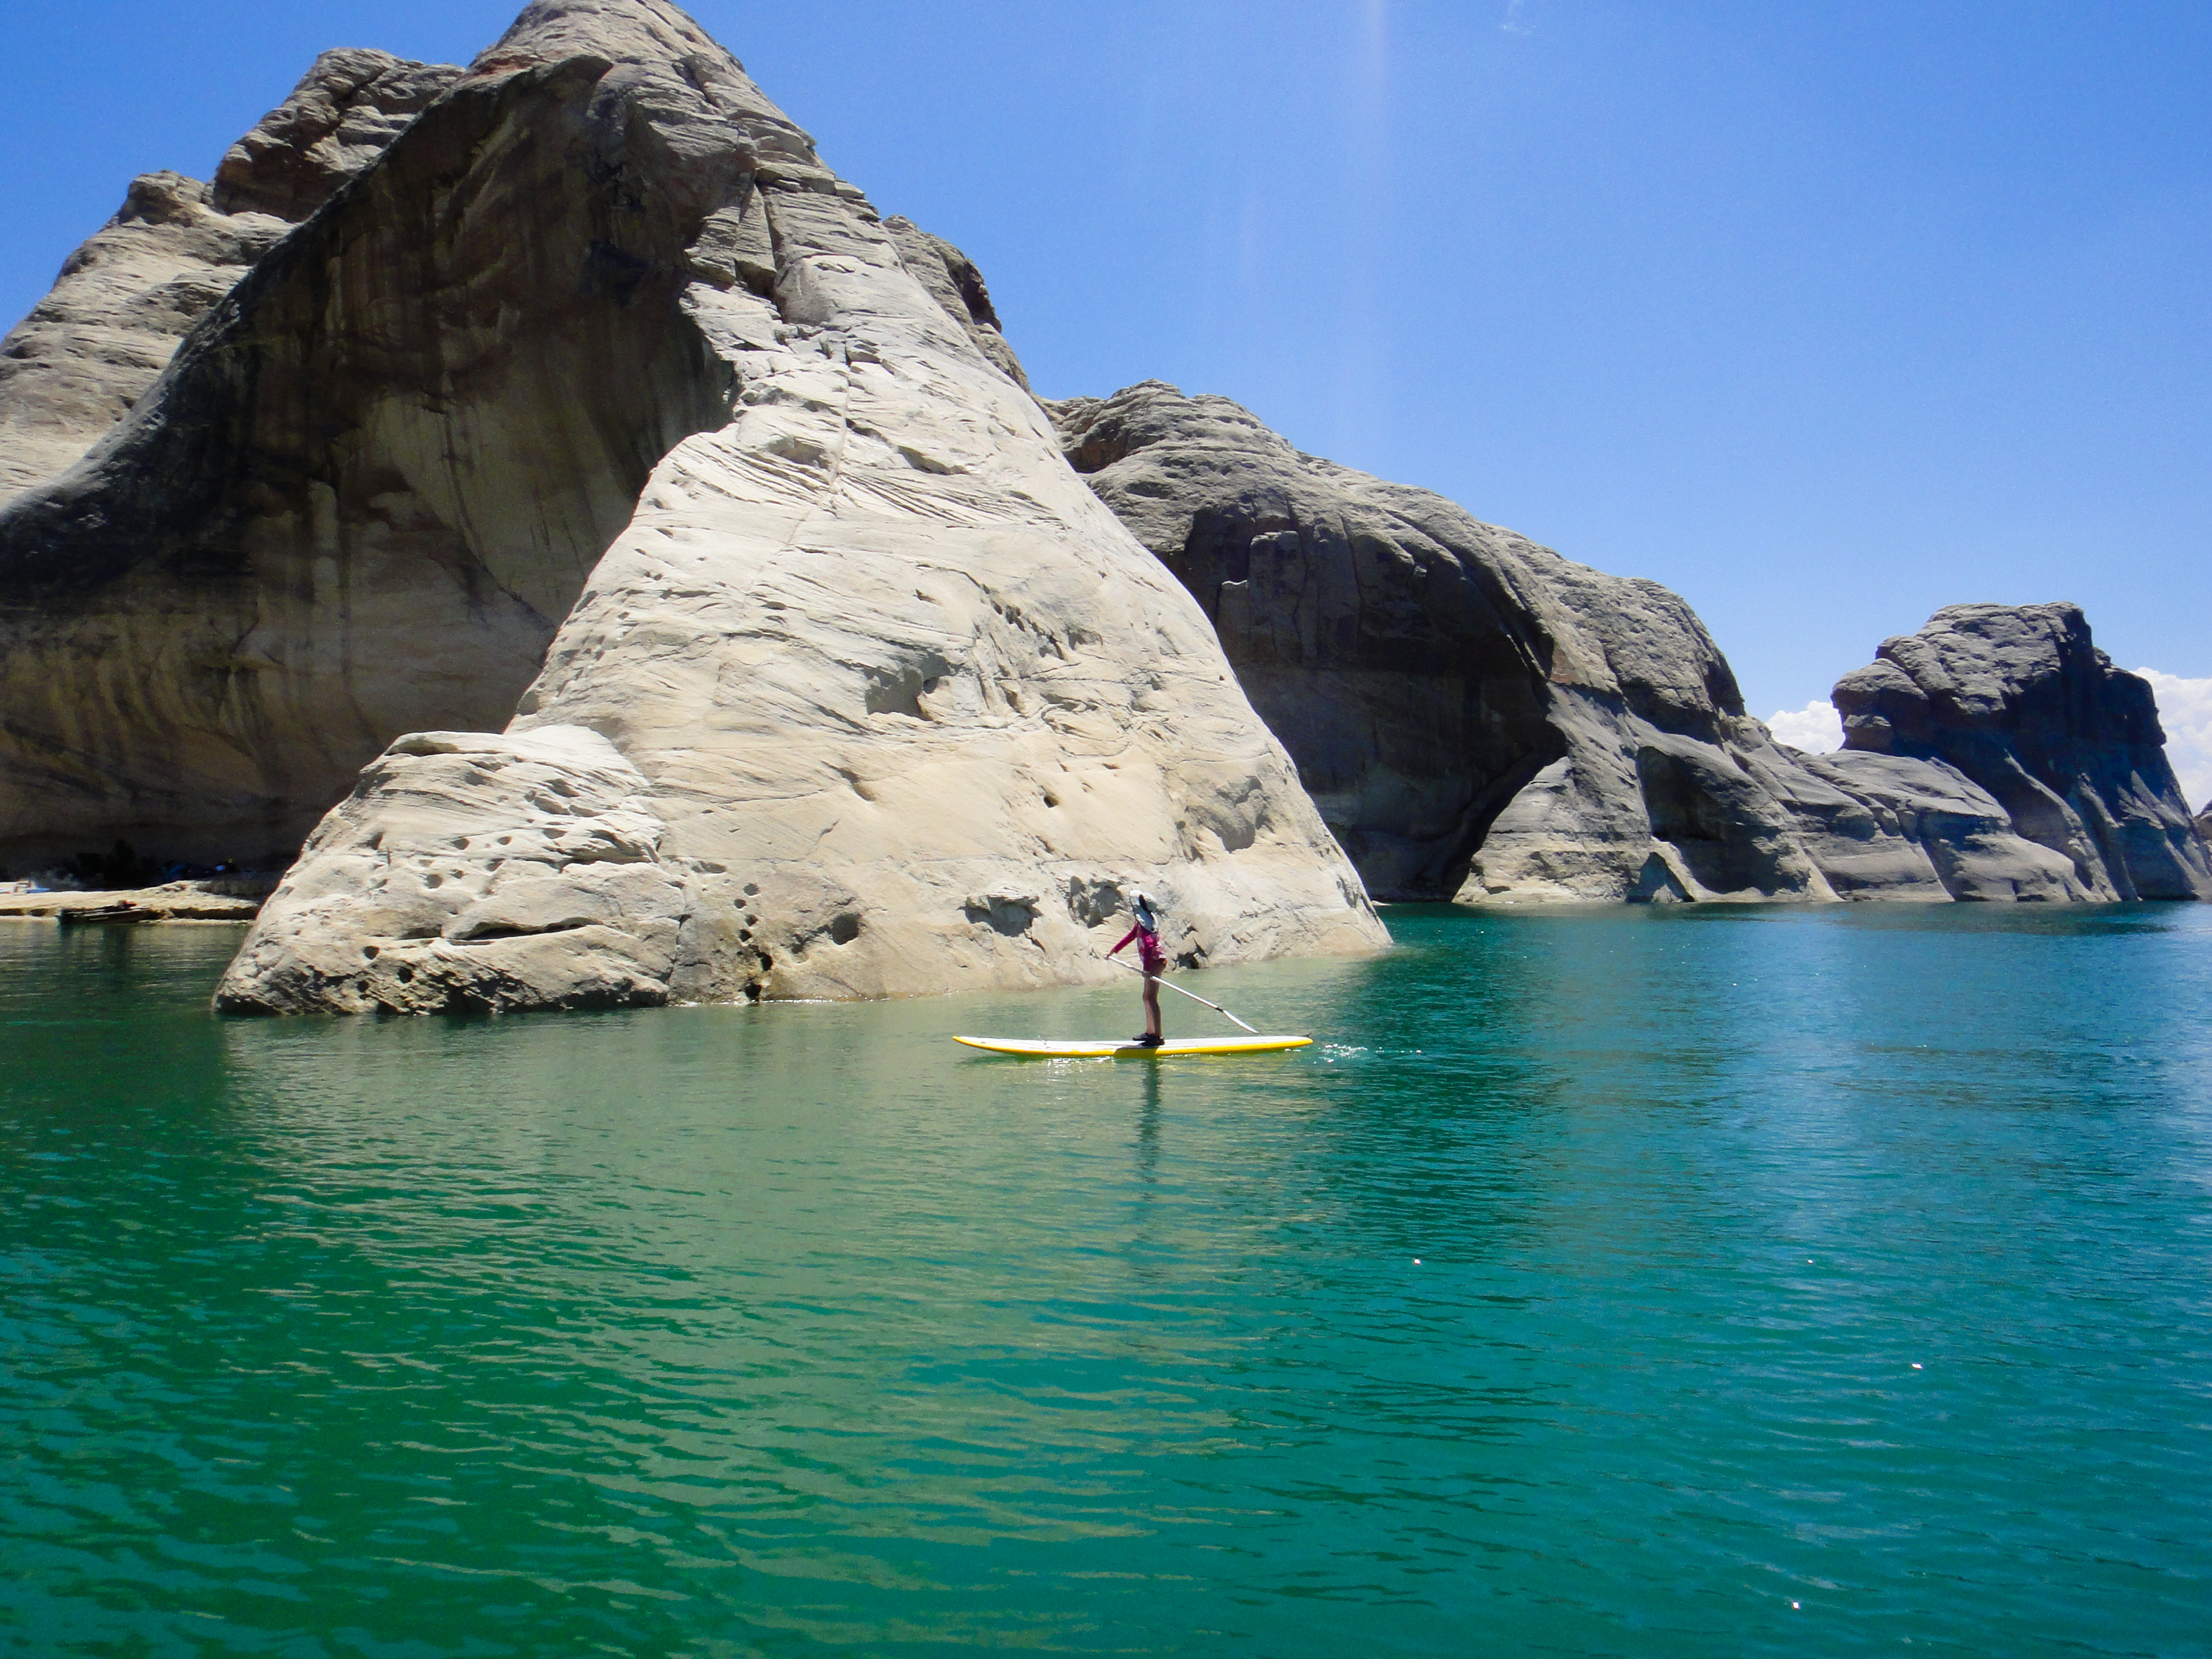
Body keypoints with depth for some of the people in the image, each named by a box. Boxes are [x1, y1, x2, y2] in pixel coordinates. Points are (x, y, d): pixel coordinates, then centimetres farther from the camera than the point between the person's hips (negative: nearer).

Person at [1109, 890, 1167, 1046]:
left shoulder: (1144, 922, -15)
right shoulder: (1143, 921, 17)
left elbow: (1148, 945, -25)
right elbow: (1131, 936, 30)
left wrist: (1147, 968, -31)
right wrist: (1114, 951, 40)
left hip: (1155, 961, -11)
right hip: (1153, 962, 11)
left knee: (1151, 998, -13)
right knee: (1147, 997, 17)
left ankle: (1157, 1036, -14)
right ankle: (1150, 1032, 25)